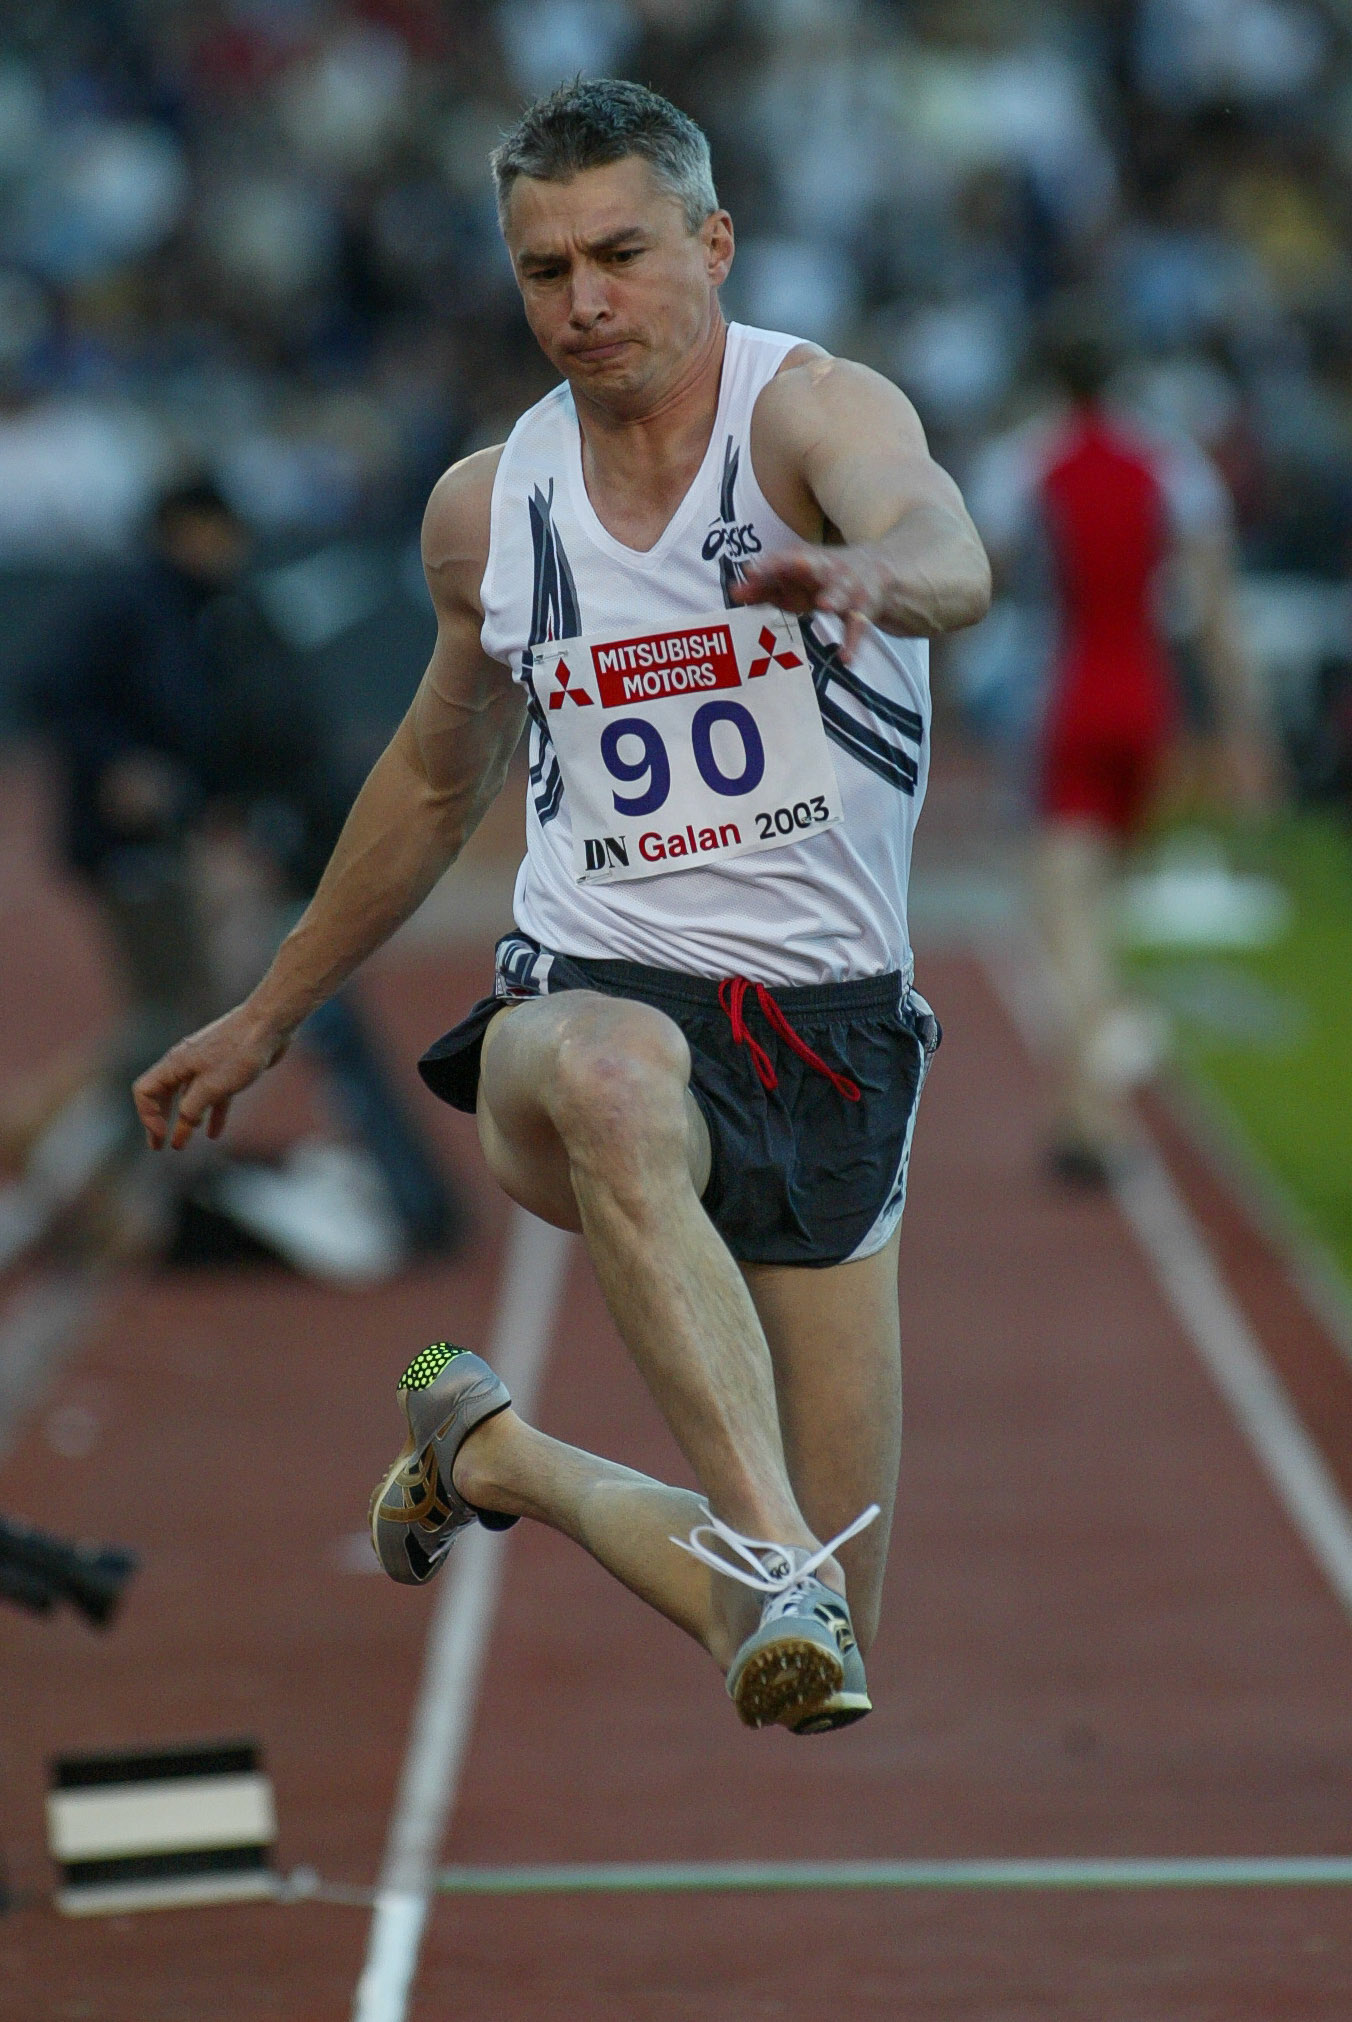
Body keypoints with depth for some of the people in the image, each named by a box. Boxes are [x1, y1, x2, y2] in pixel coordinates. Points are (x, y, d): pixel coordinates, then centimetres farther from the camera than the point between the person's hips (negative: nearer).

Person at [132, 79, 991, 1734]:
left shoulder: (814, 412, -7)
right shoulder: (488, 509, 7)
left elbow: (950, 558, -32)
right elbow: (434, 783, 26)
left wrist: (870, 572, -56)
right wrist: (267, 1018, 33)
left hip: (826, 1035, -1)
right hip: (588, 993, 1)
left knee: (821, 1640, 0)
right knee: (618, 1082, -41)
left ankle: (495, 1452, 29)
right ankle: (771, 1558, -47)